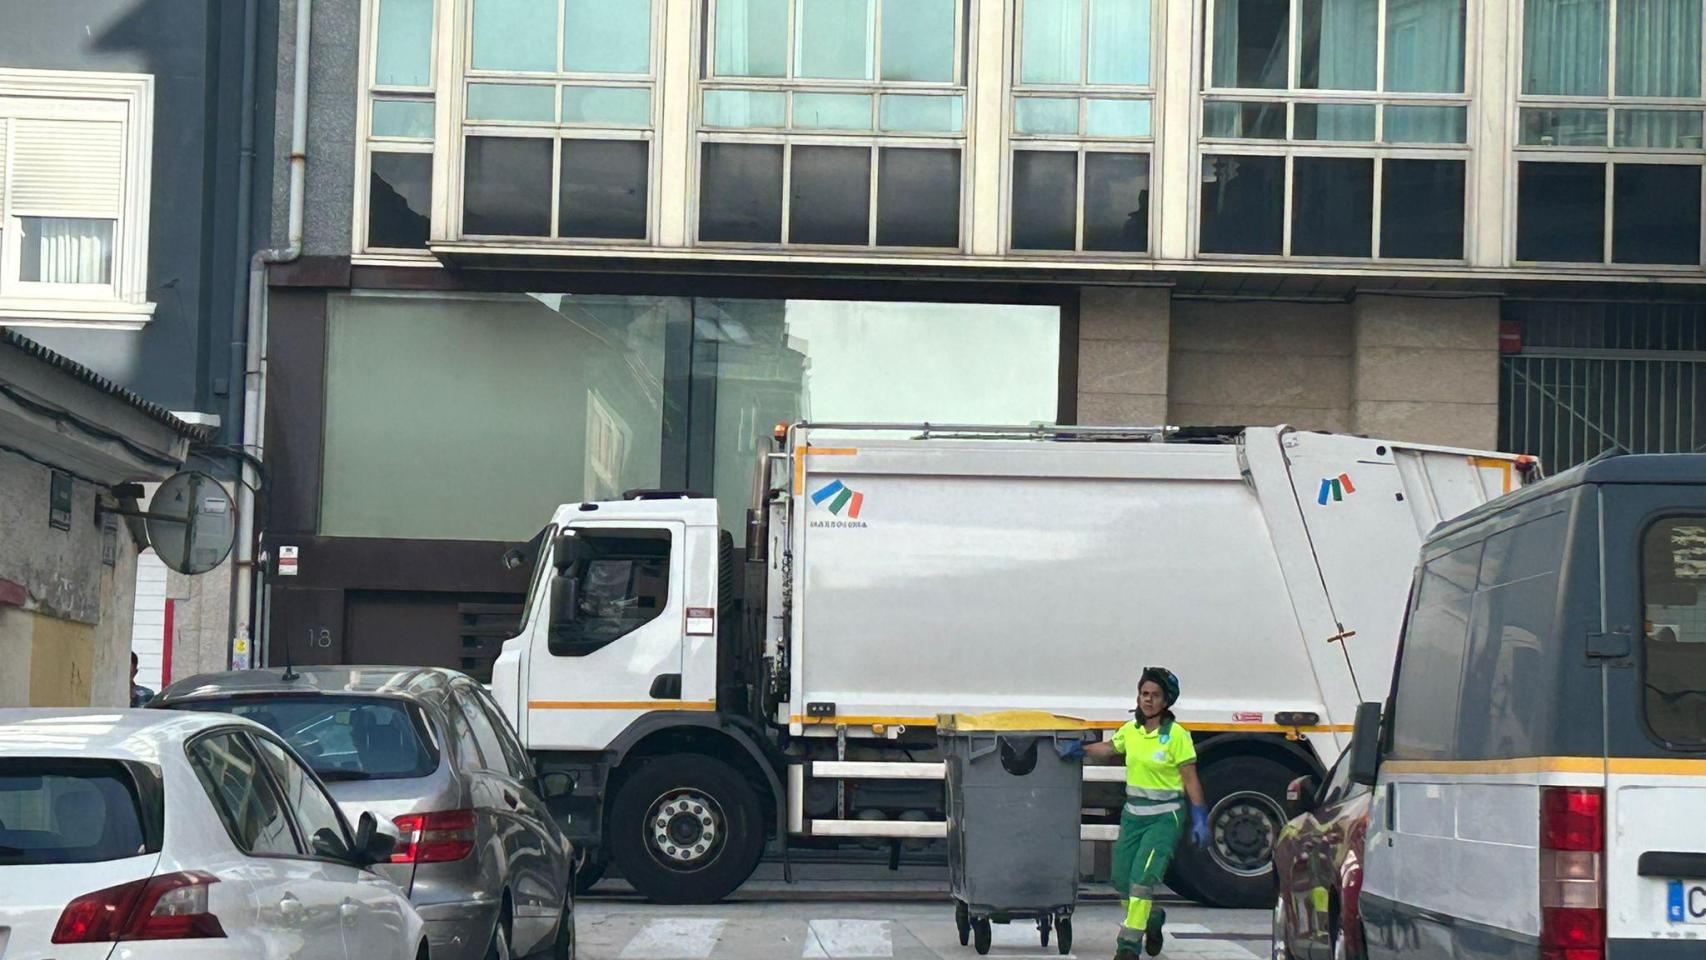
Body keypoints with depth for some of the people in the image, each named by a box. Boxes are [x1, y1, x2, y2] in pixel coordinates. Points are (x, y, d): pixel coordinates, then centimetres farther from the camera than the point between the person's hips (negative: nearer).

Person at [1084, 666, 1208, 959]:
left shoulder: (1176, 735, -10)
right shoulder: (1130, 730, 5)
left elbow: (1191, 780, -9)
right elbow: (1111, 749, 25)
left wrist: (1199, 818, -13)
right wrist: (1082, 750, 9)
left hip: (1165, 816, -6)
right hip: (1133, 813, 6)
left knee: (1143, 876, -17)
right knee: (1122, 878, 7)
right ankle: (1153, 917, 35)